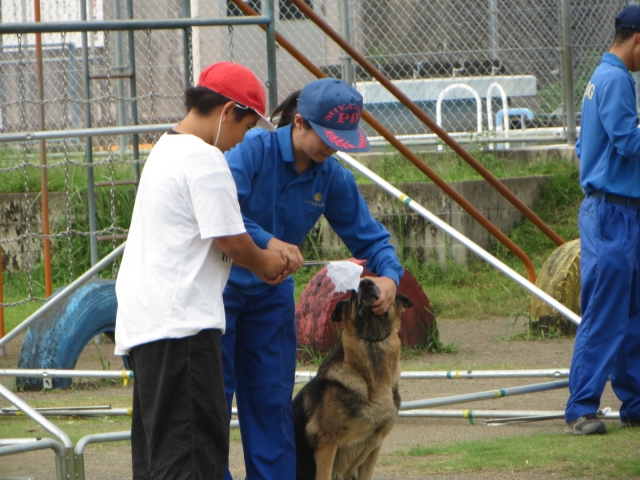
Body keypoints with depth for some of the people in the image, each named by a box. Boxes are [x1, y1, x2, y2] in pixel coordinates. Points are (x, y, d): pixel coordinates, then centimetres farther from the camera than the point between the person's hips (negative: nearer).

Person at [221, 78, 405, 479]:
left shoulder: (333, 179, -2)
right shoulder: (254, 149, -19)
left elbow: (369, 236, 3)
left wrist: (389, 275, -16)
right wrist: (267, 242, -39)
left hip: (272, 295, 5)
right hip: (220, 285, -5)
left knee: (272, 401, 7)